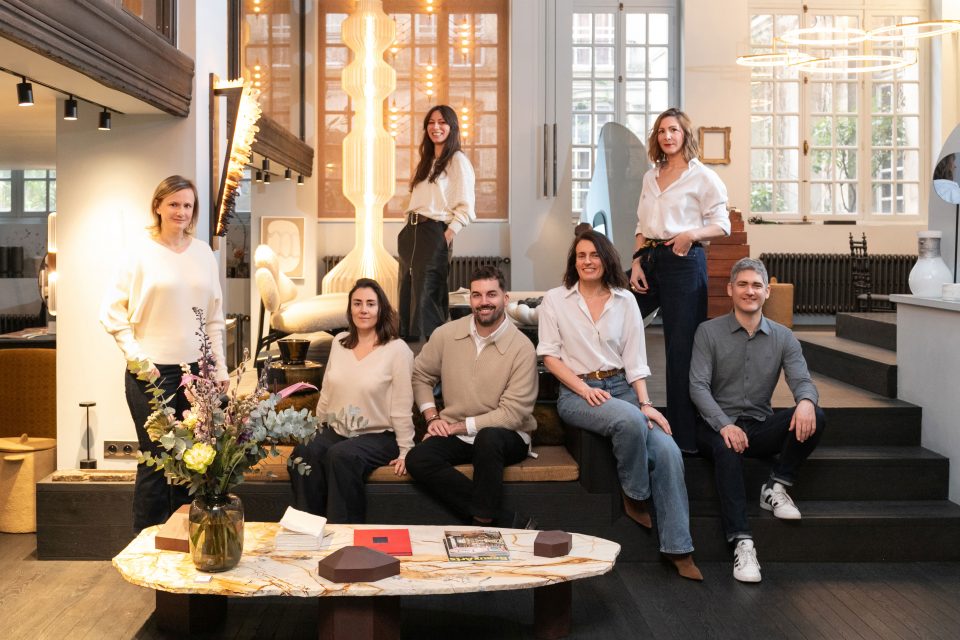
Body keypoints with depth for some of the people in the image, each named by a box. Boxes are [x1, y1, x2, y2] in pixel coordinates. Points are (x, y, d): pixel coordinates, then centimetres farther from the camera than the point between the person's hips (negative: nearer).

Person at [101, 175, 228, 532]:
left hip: (196, 369, 4)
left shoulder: (203, 253, 9)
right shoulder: (141, 253, -2)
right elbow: (112, 312, -2)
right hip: (153, 372, -4)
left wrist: (220, 366, 9)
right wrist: (136, 355, -12)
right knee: (156, 460, 0)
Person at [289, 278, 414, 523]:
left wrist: (405, 451, -10)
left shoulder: (397, 349, -7)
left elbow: (402, 408, -9)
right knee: (304, 452, -26)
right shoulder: (339, 342, 10)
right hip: (335, 430, 5)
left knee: (341, 455, -34)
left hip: (378, 435, -5)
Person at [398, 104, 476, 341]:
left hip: (434, 232, -8)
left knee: (426, 298, -8)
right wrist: (408, 231, 8)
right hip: (411, 232, 8)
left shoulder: (458, 161, -1)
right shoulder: (427, 162, 23)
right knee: (407, 294, 8)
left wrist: (446, 237, -14)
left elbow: (465, 208, -8)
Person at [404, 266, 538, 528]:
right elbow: (420, 375, 15)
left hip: (505, 436, -4)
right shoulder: (446, 334, 1)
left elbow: (513, 413, -14)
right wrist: (433, 417, 0)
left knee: (488, 438, -38)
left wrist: (459, 426, -14)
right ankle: (508, 522, -25)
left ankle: (483, 521, -20)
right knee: (417, 460, -25)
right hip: (456, 437, 4)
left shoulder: (522, 348, -11)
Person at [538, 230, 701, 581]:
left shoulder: (625, 301, 9)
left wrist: (645, 402, -8)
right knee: (629, 420, -36)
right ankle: (634, 497, -8)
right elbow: (549, 355, 0)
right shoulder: (555, 300, 4)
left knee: (667, 451, -22)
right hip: (576, 392, -3)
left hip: (621, 388, 3)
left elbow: (635, 360, 5)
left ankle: (678, 548, -11)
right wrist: (584, 389, -13)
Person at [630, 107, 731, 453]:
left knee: (681, 348, -4)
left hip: (683, 261, -6)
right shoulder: (650, 177, 17)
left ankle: (685, 436, 5)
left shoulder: (702, 176, -1)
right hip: (650, 259, 6)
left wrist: (691, 234, -20)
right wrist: (637, 262, 5)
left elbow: (722, 224, -2)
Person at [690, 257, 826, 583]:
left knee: (814, 418, -24)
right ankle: (742, 543, -39)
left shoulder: (783, 337, 8)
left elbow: (802, 380, -4)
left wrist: (806, 401, -31)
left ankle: (777, 487, -9)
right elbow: (698, 386, -9)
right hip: (719, 425, -3)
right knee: (728, 450, -38)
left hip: (761, 427, 3)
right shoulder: (709, 332, -1)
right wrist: (724, 425, -26)